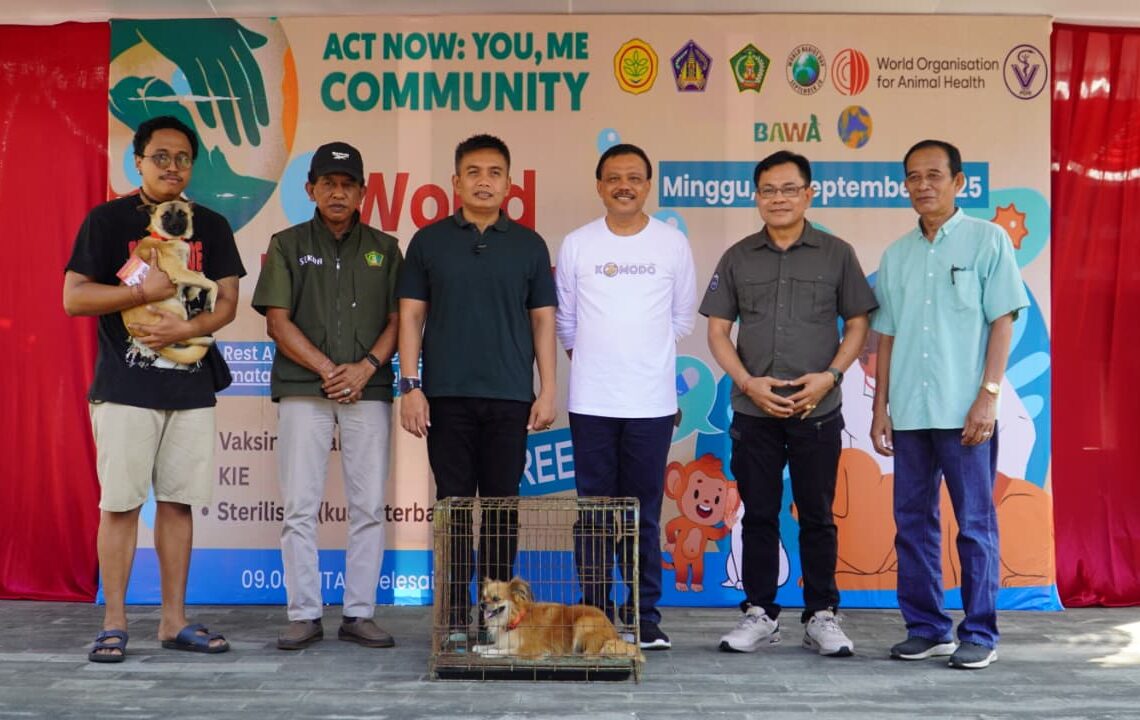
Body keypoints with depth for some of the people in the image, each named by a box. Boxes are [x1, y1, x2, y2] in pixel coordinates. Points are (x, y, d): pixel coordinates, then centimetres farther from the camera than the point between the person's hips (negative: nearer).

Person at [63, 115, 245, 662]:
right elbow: (73, 297, -4)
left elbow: (227, 302, 6)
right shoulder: (107, 220, 1)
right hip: (125, 386, -3)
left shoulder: (211, 226, 11)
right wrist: (144, 292, -16)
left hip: (192, 385, 3)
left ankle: (174, 621, 14)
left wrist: (185, 328, -13)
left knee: (178, 501, 7)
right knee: (120, 503, -2)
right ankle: (114, 624, 7)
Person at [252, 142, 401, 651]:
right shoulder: (288, 245, 9)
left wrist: (366, 367, -9)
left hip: (368, 391, 1)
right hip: (303, 390, -1)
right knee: (300, 507, -2)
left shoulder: (384, 248, 13)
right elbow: (277, 322, 2)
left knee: (369, 507, 1)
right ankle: (304, 615, 6)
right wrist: (327, 368, -8)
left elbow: (398, 320, 8)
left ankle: (360, 614, 8)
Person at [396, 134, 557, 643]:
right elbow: (411, 316, 5)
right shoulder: (429, 242, 7)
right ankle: (455, 616, 10)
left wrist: (547, 391, 0)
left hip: (511, 397, 1)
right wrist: (409, 386, -4)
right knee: (454, 506, 2)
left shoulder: (528, 244, 9)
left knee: (502, 506, 5)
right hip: (447, 395, -1)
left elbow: (543, 320, 8)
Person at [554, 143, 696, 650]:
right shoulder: (576, 244, 4)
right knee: (593, 514, 5)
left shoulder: (673, 243, 4)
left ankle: (644, 618, 14)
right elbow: (564, 320, 11)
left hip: (651, 400, 0)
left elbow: (683, 317, 13)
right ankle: (593, 614, 14)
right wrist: (591, 359, 12)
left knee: (644, 516, 5)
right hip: (591, 400, 0)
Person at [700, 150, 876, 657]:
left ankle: (821, 616, 16)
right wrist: (748, 382, -8)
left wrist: (830, 375, -11)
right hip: (753, 411, 1)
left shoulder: (836, 254, 4)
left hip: (818, 410, -1)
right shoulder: (738, 258, 7)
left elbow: (857, 324, 5)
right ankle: (759, 614, 17)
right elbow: (718, 330, 6)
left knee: (817, 516, 5)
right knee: (759, 515, 7)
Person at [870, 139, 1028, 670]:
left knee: (974, 523, 1)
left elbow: (1002, 321, -3)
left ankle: (980, 635, 10)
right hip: (908, 411, 5)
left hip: (963, 409, -4)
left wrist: (989, 395, -11)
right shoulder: (896, 255, 13)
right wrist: (880, 405, 10)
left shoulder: (987, 240, 1)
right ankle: (926, 627, 19)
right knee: (912, 522, 8)